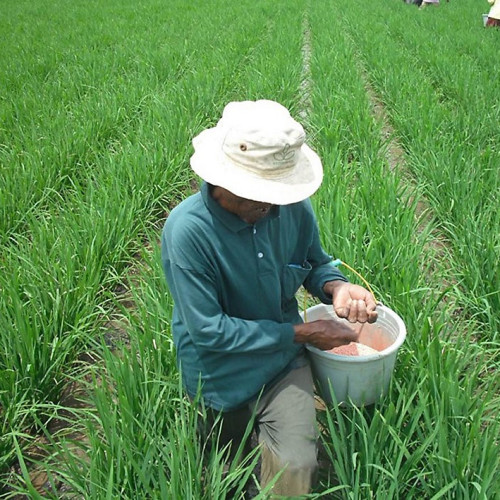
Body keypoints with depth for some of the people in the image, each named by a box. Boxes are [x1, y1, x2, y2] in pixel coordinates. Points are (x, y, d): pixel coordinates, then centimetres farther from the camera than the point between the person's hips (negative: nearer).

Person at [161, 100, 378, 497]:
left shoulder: (294, 205, -16)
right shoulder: (187, 229, -30)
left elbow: (315, 263, 3)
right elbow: (208, 331, -27)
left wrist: (335, 286, -21)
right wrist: (301, 333, -24)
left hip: (284, 362, 2)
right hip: (221, 373, -1)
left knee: (296, 466, -15)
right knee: (230, 467, 23)